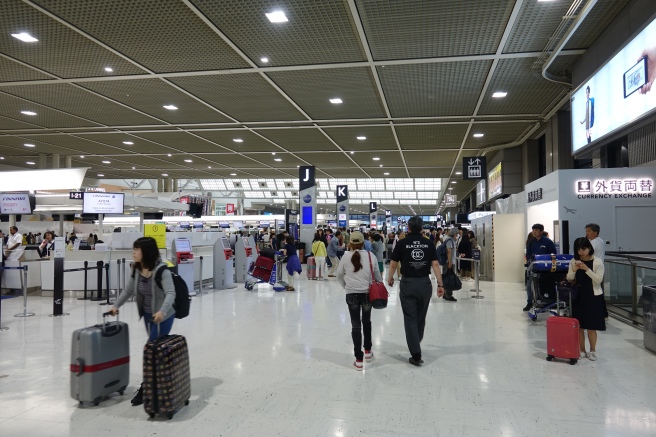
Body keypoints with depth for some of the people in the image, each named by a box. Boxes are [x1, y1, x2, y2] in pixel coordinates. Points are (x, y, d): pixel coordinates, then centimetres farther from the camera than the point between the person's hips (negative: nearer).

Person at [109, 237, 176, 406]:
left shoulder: (162, 270, -24)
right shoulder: (136, 270, -2)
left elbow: (170, 293, -32)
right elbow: (128, 291, 11)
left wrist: (162, 311, -46)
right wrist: (115, 306, 3)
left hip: (164, 316, -6)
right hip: (148, 315, 7)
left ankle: (145, 388, 6)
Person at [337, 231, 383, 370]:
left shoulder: (346, 256, -3)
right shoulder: (370, 255, -4)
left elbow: (339, 275, 7)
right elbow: (377, 274, 1)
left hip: (351, 294, -1)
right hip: (368, 293, 1)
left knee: (355, 324, 5)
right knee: (366, 321, 22)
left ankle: (359, 359, 6)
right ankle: (367, 351, 34)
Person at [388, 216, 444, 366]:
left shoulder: (402, 243, -5)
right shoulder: (429, 243, 1)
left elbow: (393, 264, -1)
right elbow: (435, 264, -5)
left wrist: (390, 278, 16)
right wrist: (440, 284, -2)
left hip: (408, 283, -3)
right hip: (425, 283, 3)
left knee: (410, 318, 2)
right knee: (421, 317, 20)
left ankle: (416, 355, -3)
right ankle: (416, 344, 40)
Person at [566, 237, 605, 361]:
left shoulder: (597, 262, -7)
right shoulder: (574, 261, 2)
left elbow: (599, 279, -12)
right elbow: (569, 278, 4)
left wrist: (587, 269, -23)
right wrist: (574, 270, -16)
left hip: (593, 297, -3)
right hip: (578, 296, 3)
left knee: (591, 327, 3)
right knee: (579, 326, 6)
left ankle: (592, 351, 20)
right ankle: (582, 350, 19)